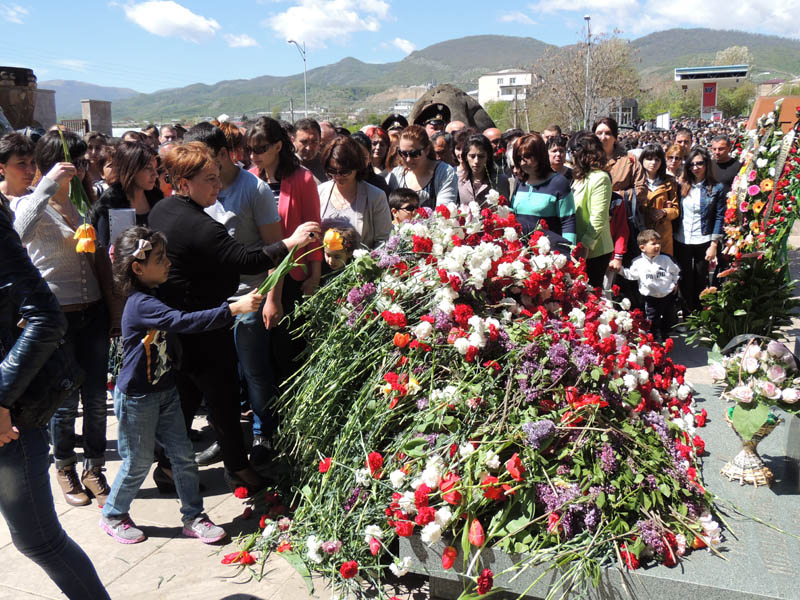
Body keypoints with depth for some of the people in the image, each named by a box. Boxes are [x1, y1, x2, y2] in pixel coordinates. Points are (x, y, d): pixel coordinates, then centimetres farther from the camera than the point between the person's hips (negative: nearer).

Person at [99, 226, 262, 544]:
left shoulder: (154, 298, 3)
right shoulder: (140, 305, -25)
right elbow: (185, 321, -38)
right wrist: (234, 309, -43)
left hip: (165, 392, 8)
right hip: (136, 398, -8)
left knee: (183, 455, 9)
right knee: (138, 463, 9)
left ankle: (193, 517, 22)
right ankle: (113, 516, 33)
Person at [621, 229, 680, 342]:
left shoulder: (665, 259, -1)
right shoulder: (638, 262, -7)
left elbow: (675, 271, 14)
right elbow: (630, 275, 0)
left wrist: (675, 283, 8)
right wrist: (620, 268, -9)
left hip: (668, 295, 2)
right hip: (651, 298, -2)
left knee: (667, 319, 17)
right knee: (653, 321, -1)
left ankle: (665, 337, 36)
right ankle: (657, 341, 9)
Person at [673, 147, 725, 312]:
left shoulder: (717, 188, -1)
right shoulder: (682, 187, 5)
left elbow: (719, 217, -3)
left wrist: (714, 245, -7)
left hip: (703, 242, -2)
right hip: (681, 241, 2)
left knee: (701, 281, 10)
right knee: (685, 281, 9)